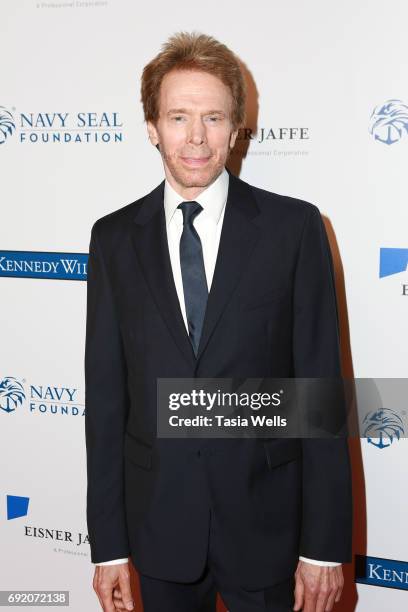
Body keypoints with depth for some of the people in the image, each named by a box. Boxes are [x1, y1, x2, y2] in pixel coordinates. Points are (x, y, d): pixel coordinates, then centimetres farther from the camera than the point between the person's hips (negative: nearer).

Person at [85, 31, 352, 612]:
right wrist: (108, 543, 0)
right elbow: (105, 394, 0)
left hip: (266, 524, -1)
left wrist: (325, 544, -8)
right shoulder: (114, 238, -1)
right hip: (158, 518, 2)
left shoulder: (294, 226, -7)